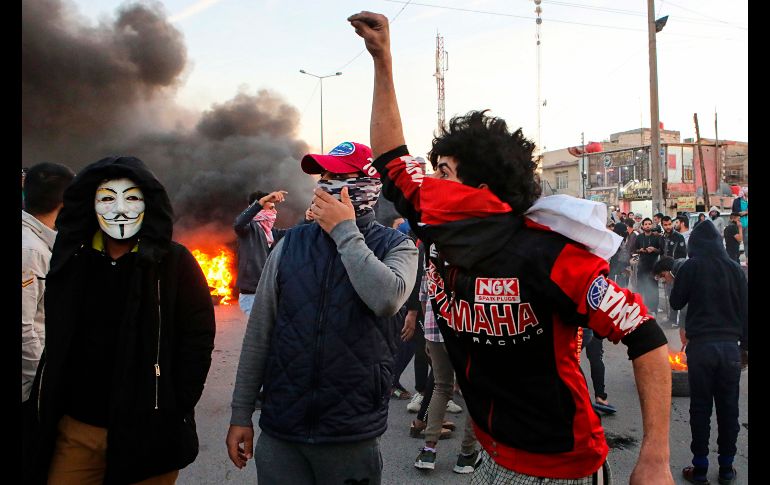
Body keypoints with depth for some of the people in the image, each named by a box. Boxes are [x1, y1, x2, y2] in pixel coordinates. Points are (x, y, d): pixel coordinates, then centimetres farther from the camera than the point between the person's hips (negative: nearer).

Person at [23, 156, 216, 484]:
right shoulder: (71, 259, 3)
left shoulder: (173, 261, -9)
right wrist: (45, 413, 9)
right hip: (75, 432, 3)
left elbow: (199, 337, -9)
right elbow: (55, 346, 11)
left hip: (149, 433, -3)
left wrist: (175, 412, -12)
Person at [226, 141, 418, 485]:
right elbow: (259, 332, 5)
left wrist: (346, 231, -17)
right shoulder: (291, 243, 3)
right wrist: (241, 413, 5)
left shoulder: (397, 247, -3)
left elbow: (387, 299, -26)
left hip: (352, 436, -2)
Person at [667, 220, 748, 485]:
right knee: (728, 408, 10)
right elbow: (745, 310, 6)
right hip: (730, 345, 2)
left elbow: (676, 302, 3)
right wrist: (744, 345, 13)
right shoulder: (735, 268, 3)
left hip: (700, 344, -2)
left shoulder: (690, 267, -5)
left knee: (700, 407, 5)